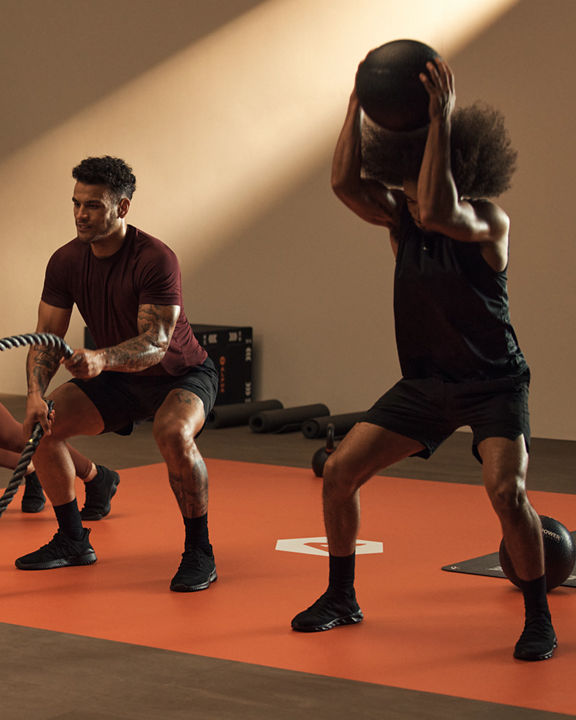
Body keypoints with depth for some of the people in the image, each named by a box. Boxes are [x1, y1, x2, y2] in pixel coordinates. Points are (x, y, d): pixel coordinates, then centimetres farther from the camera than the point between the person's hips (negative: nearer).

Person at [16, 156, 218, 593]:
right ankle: (74, 541, 8)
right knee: (43, 426, -11)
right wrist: (36, 392, -25)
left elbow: (155, 344, -34)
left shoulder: (156, 260, -28)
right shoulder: (66, 261, -10)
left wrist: (100, 358, -52)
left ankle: (199, 553, -18)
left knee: (174, 433, -37)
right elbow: (48, 336, -7)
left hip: (181, 374, -6)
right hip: (117, 378, 6)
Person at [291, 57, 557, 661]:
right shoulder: (399, 217, -1)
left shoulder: (490, 221, -17)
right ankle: (341, 597, 16)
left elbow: (440, 213, -38)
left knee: (505, 490, -26)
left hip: (493, 384, -5)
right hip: (425, 382, 6)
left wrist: (440, 120, -38)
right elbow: (344, 181, -18)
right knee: (339, 471, -3)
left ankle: (538, 619, -6)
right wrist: (357, 104, -21)